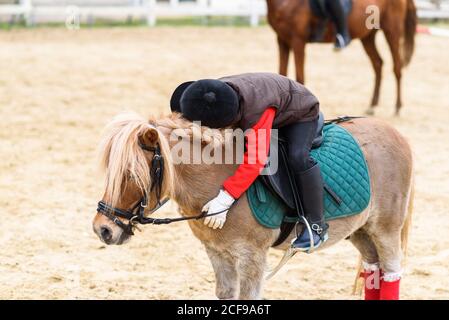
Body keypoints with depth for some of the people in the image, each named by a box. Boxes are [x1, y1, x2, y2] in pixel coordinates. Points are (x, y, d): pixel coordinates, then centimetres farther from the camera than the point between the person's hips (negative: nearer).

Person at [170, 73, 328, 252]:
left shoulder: (256, 111, -47)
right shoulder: (211, 97, -25)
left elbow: (254, 160, -49)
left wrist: (223, 201, -52)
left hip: (301, 115, -8)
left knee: (298, 157, -32)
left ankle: (316, 225, -23)